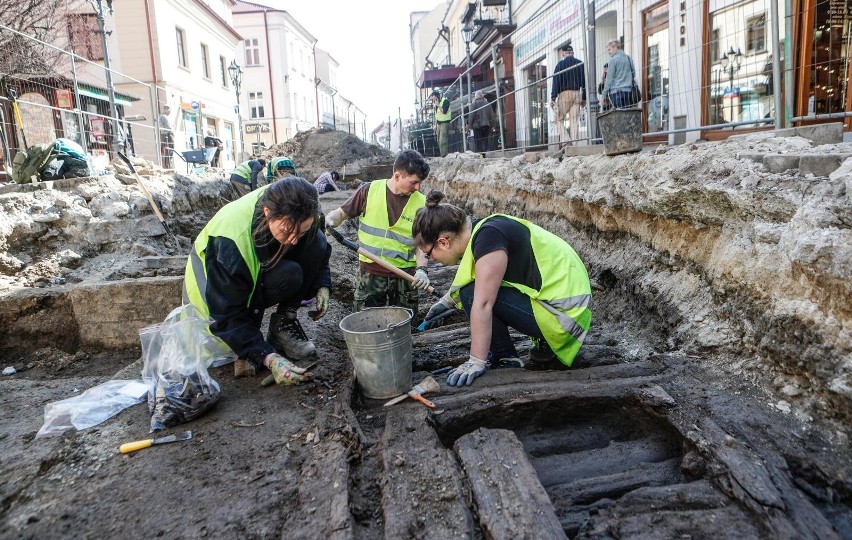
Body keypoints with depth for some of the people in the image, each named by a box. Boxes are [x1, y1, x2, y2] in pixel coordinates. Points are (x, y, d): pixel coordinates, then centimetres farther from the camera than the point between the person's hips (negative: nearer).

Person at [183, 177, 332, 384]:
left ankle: (283, 323, -11)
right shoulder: (230, 241, -38)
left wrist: (322, 286, -18)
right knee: (289, 274, -36)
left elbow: (320, 251, 0)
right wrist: (269, 357, -41)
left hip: (264, 269, 6)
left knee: (317, 243, -23)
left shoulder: (295, 217, -23)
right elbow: (228, 314, -33)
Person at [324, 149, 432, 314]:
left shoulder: (421, 203, -2)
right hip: (370, 273, 0)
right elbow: (341, 213, 6)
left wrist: (421, 269, -18)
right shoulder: (370, 191, -3)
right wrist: (329, 219, -16)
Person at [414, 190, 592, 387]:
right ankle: (545, 343, 15)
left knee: (474, 294, -17)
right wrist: (448, 301, 29)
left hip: (564, 314, -10)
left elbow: (482, 304, -27)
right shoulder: (480, 230, 5)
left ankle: (508, 363, -4)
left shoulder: (488, 237, -22)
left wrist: (476, 363, -26)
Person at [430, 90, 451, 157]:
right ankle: (441, 155, 12)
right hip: (438, 123, 8)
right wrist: (435, 124, 18)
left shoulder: (445, 101, -9)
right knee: (439, 141, 7)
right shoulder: (435, 103, 15)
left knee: (443, 141, -15)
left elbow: (444, 111, -20)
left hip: (445, 122, -8)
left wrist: (438, 105, -17)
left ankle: (444, 155, -13)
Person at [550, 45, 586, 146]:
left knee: (559, 119, 2)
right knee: (574, 120, 2)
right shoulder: (580, 64, 11)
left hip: (565, 93, -4)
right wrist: (584, 98, 16)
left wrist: (553, 98, -8)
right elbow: (584, 82, 12)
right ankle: (574, 143, -3)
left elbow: (556, 81, -7)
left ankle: (567, 140, -16)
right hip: (577, 94, 4)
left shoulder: (560, 64, -1)